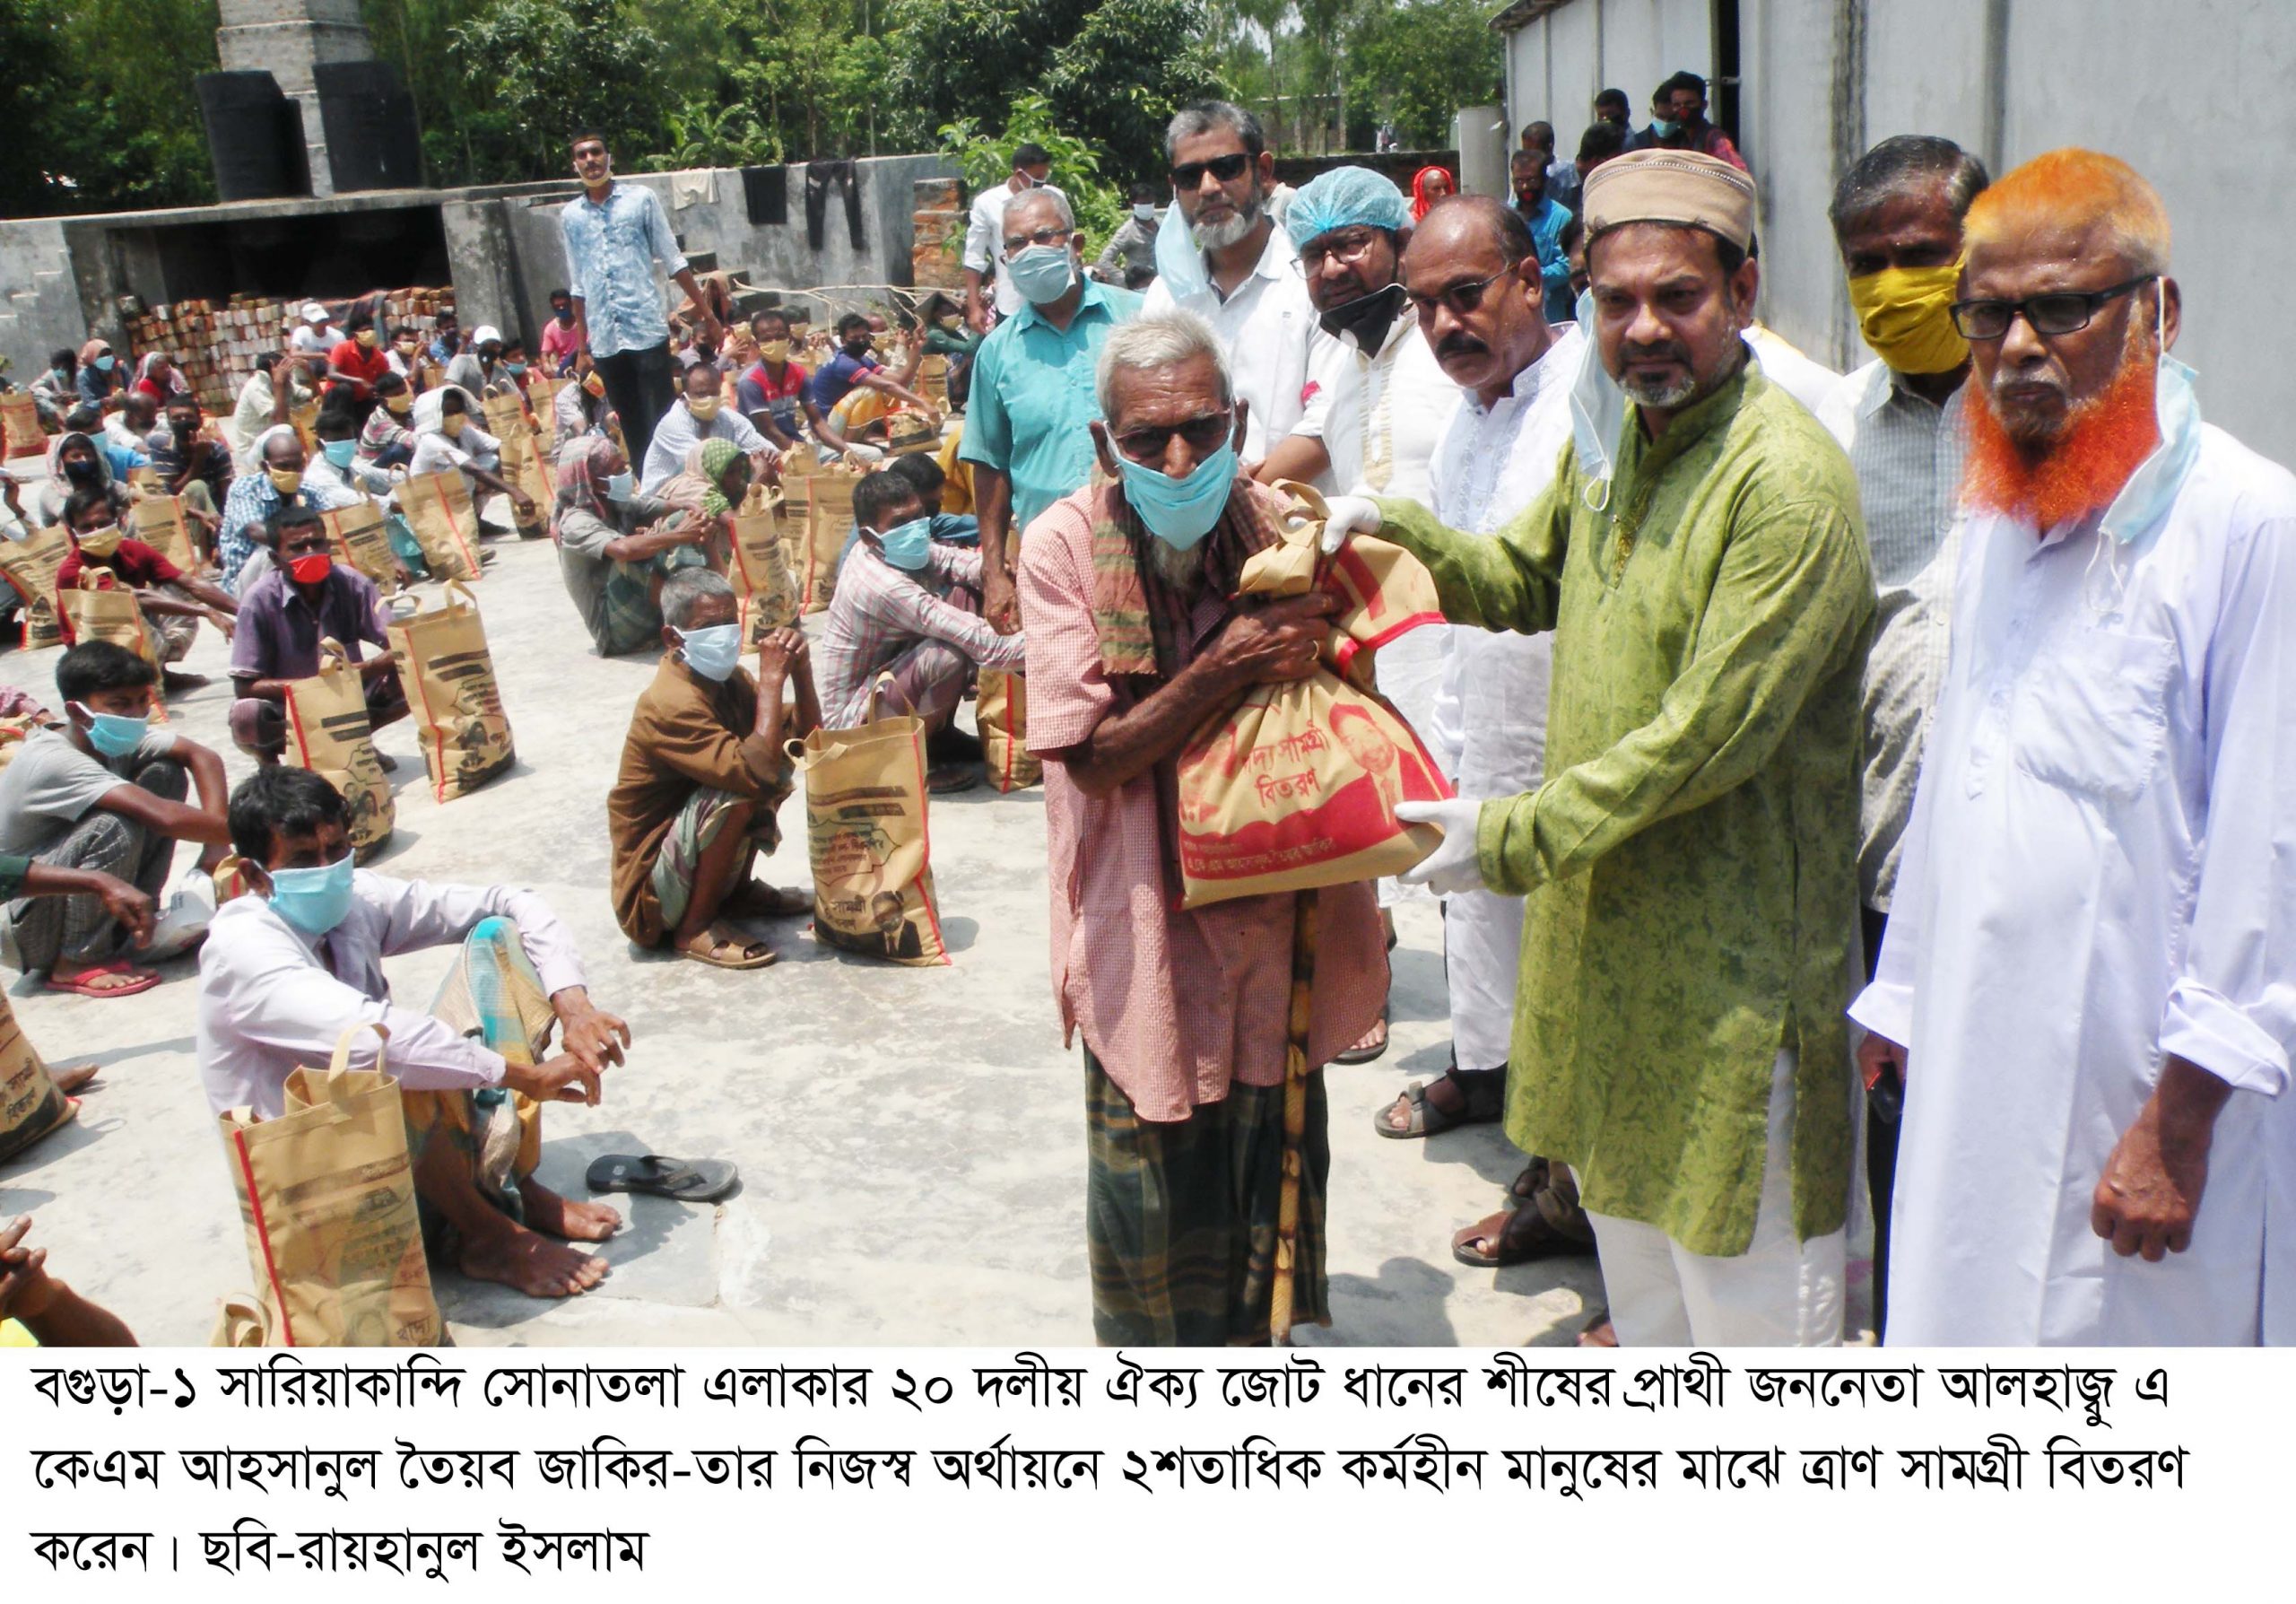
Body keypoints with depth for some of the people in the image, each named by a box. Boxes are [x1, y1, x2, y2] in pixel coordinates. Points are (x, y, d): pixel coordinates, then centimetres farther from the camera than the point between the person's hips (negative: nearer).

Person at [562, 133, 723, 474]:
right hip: (604, 340, 3)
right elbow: (577, 286, 17)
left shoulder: (641, 199, 3)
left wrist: (706, 313, -2)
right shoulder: (570, 216, 11)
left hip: (647, 330, -3)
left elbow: (673, 261, 4)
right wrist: (582, 344, 15)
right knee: (634, 432, 8)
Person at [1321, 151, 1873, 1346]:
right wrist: (1401, 535, 2)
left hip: (1732, 946, -9)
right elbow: (1524, 580, 21)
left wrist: (1516, 837, -21)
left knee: (1745, 1254, 5)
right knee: (1628, 1209, 25)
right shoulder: (1609, 436, 6)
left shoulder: (1786, 477, -22)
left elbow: (1707, 733, -24)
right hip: (1603, 911, 9)